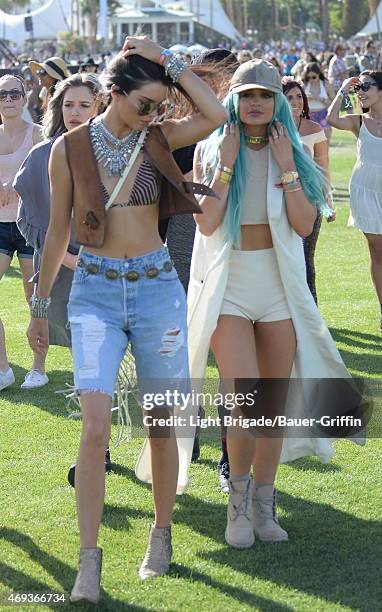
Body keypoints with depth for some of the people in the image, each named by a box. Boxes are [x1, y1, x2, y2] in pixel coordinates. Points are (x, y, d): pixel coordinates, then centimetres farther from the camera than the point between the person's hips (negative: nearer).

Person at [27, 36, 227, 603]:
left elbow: (216, 114, -16)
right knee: (96, 424, -13)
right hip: (95, 291, -2)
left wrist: (167, 60, -10)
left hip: (157, 286, 2)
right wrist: (40, 304, 12)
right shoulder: (70, 148, -1)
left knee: (159, 423, 8)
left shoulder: (157, 138, 3)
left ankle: (161, 535, 27)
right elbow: (57, 232, 8)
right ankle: (89, 560, -7)